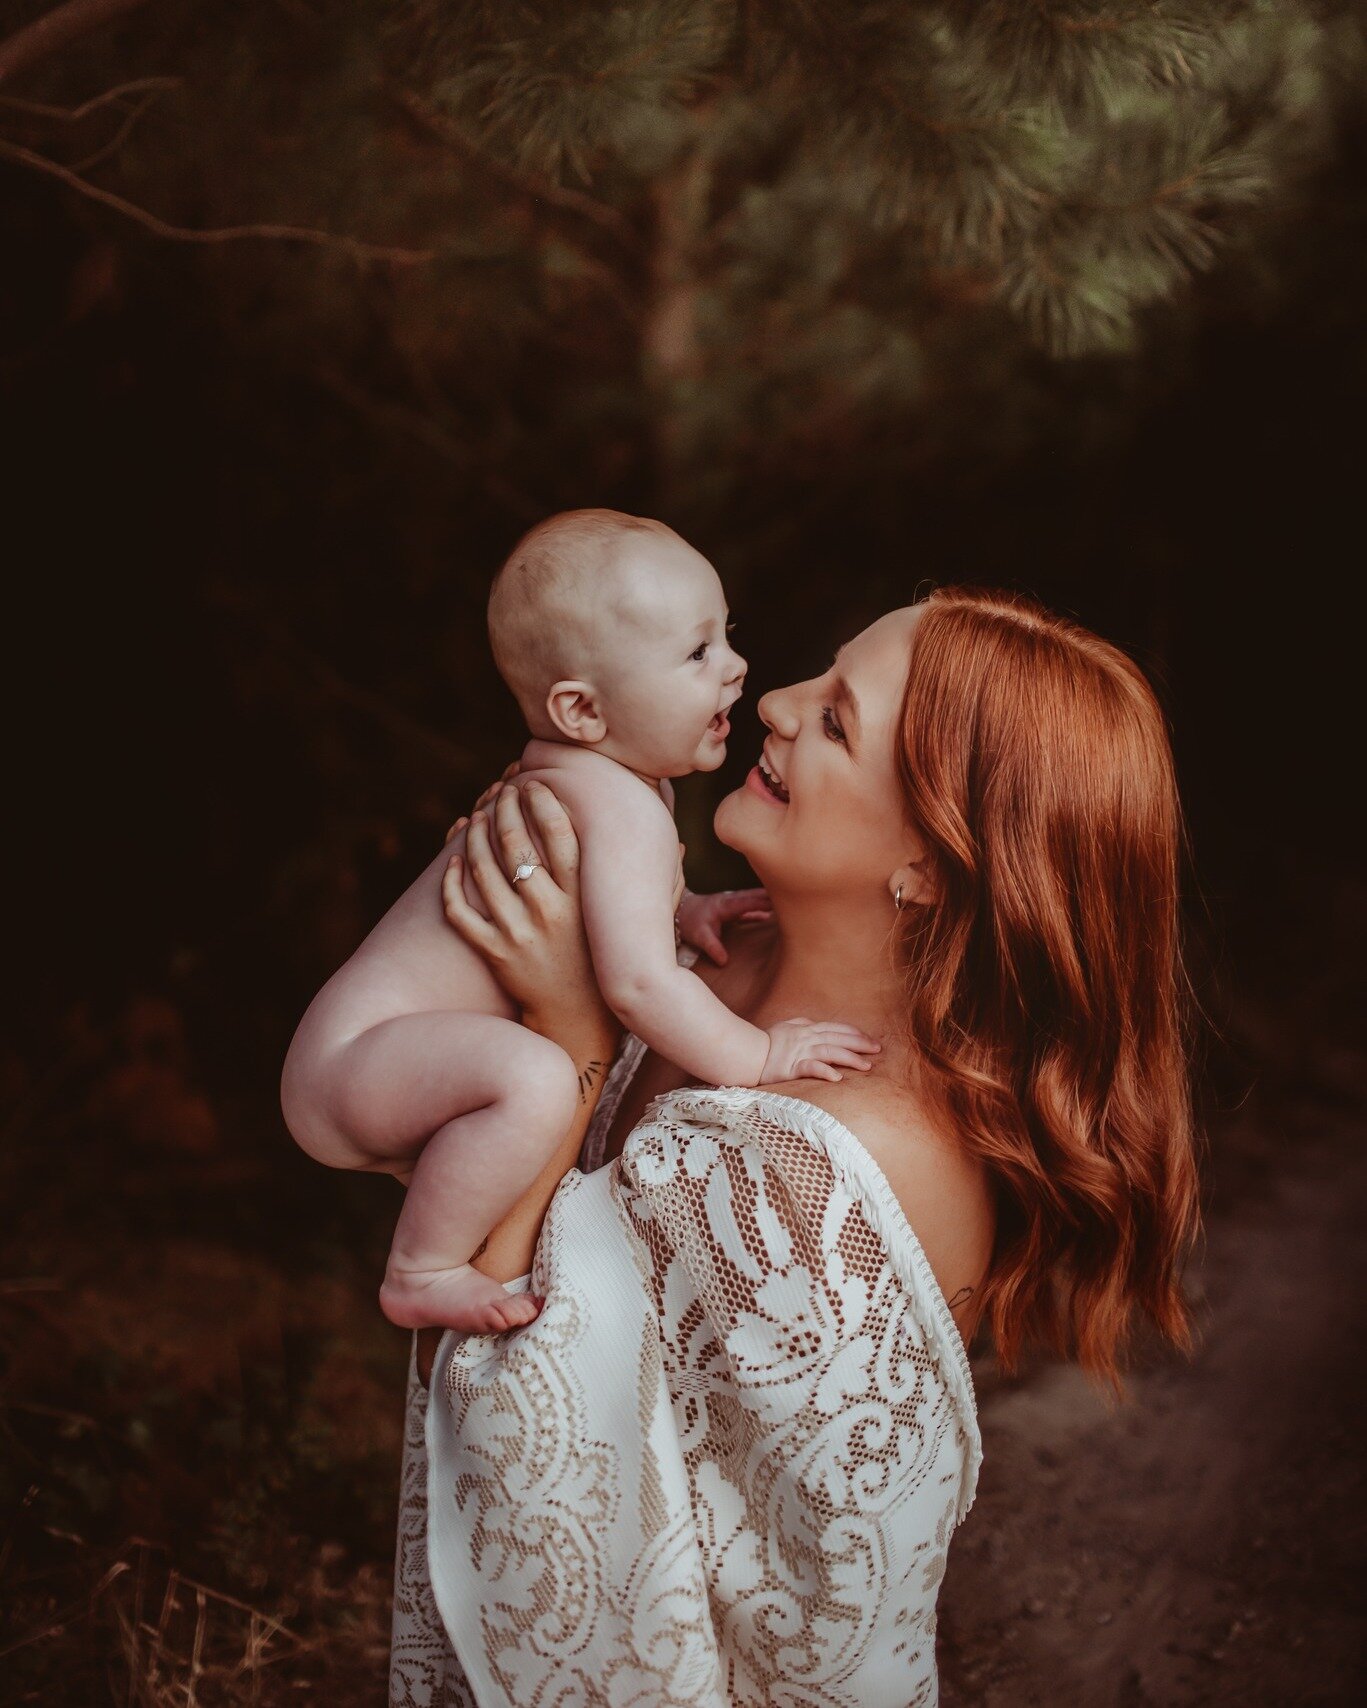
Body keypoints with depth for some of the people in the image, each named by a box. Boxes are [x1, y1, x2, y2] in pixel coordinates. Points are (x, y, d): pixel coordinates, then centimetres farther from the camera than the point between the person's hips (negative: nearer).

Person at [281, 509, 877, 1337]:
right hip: (353, 1062, -11)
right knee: (534, 1078, -37)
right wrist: (756, 1055, -19)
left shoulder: (594, 779, 7)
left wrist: (684, 915, 8)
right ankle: (423, 1274, -18)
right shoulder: (625, 807, -24)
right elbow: (638, 983, -32)